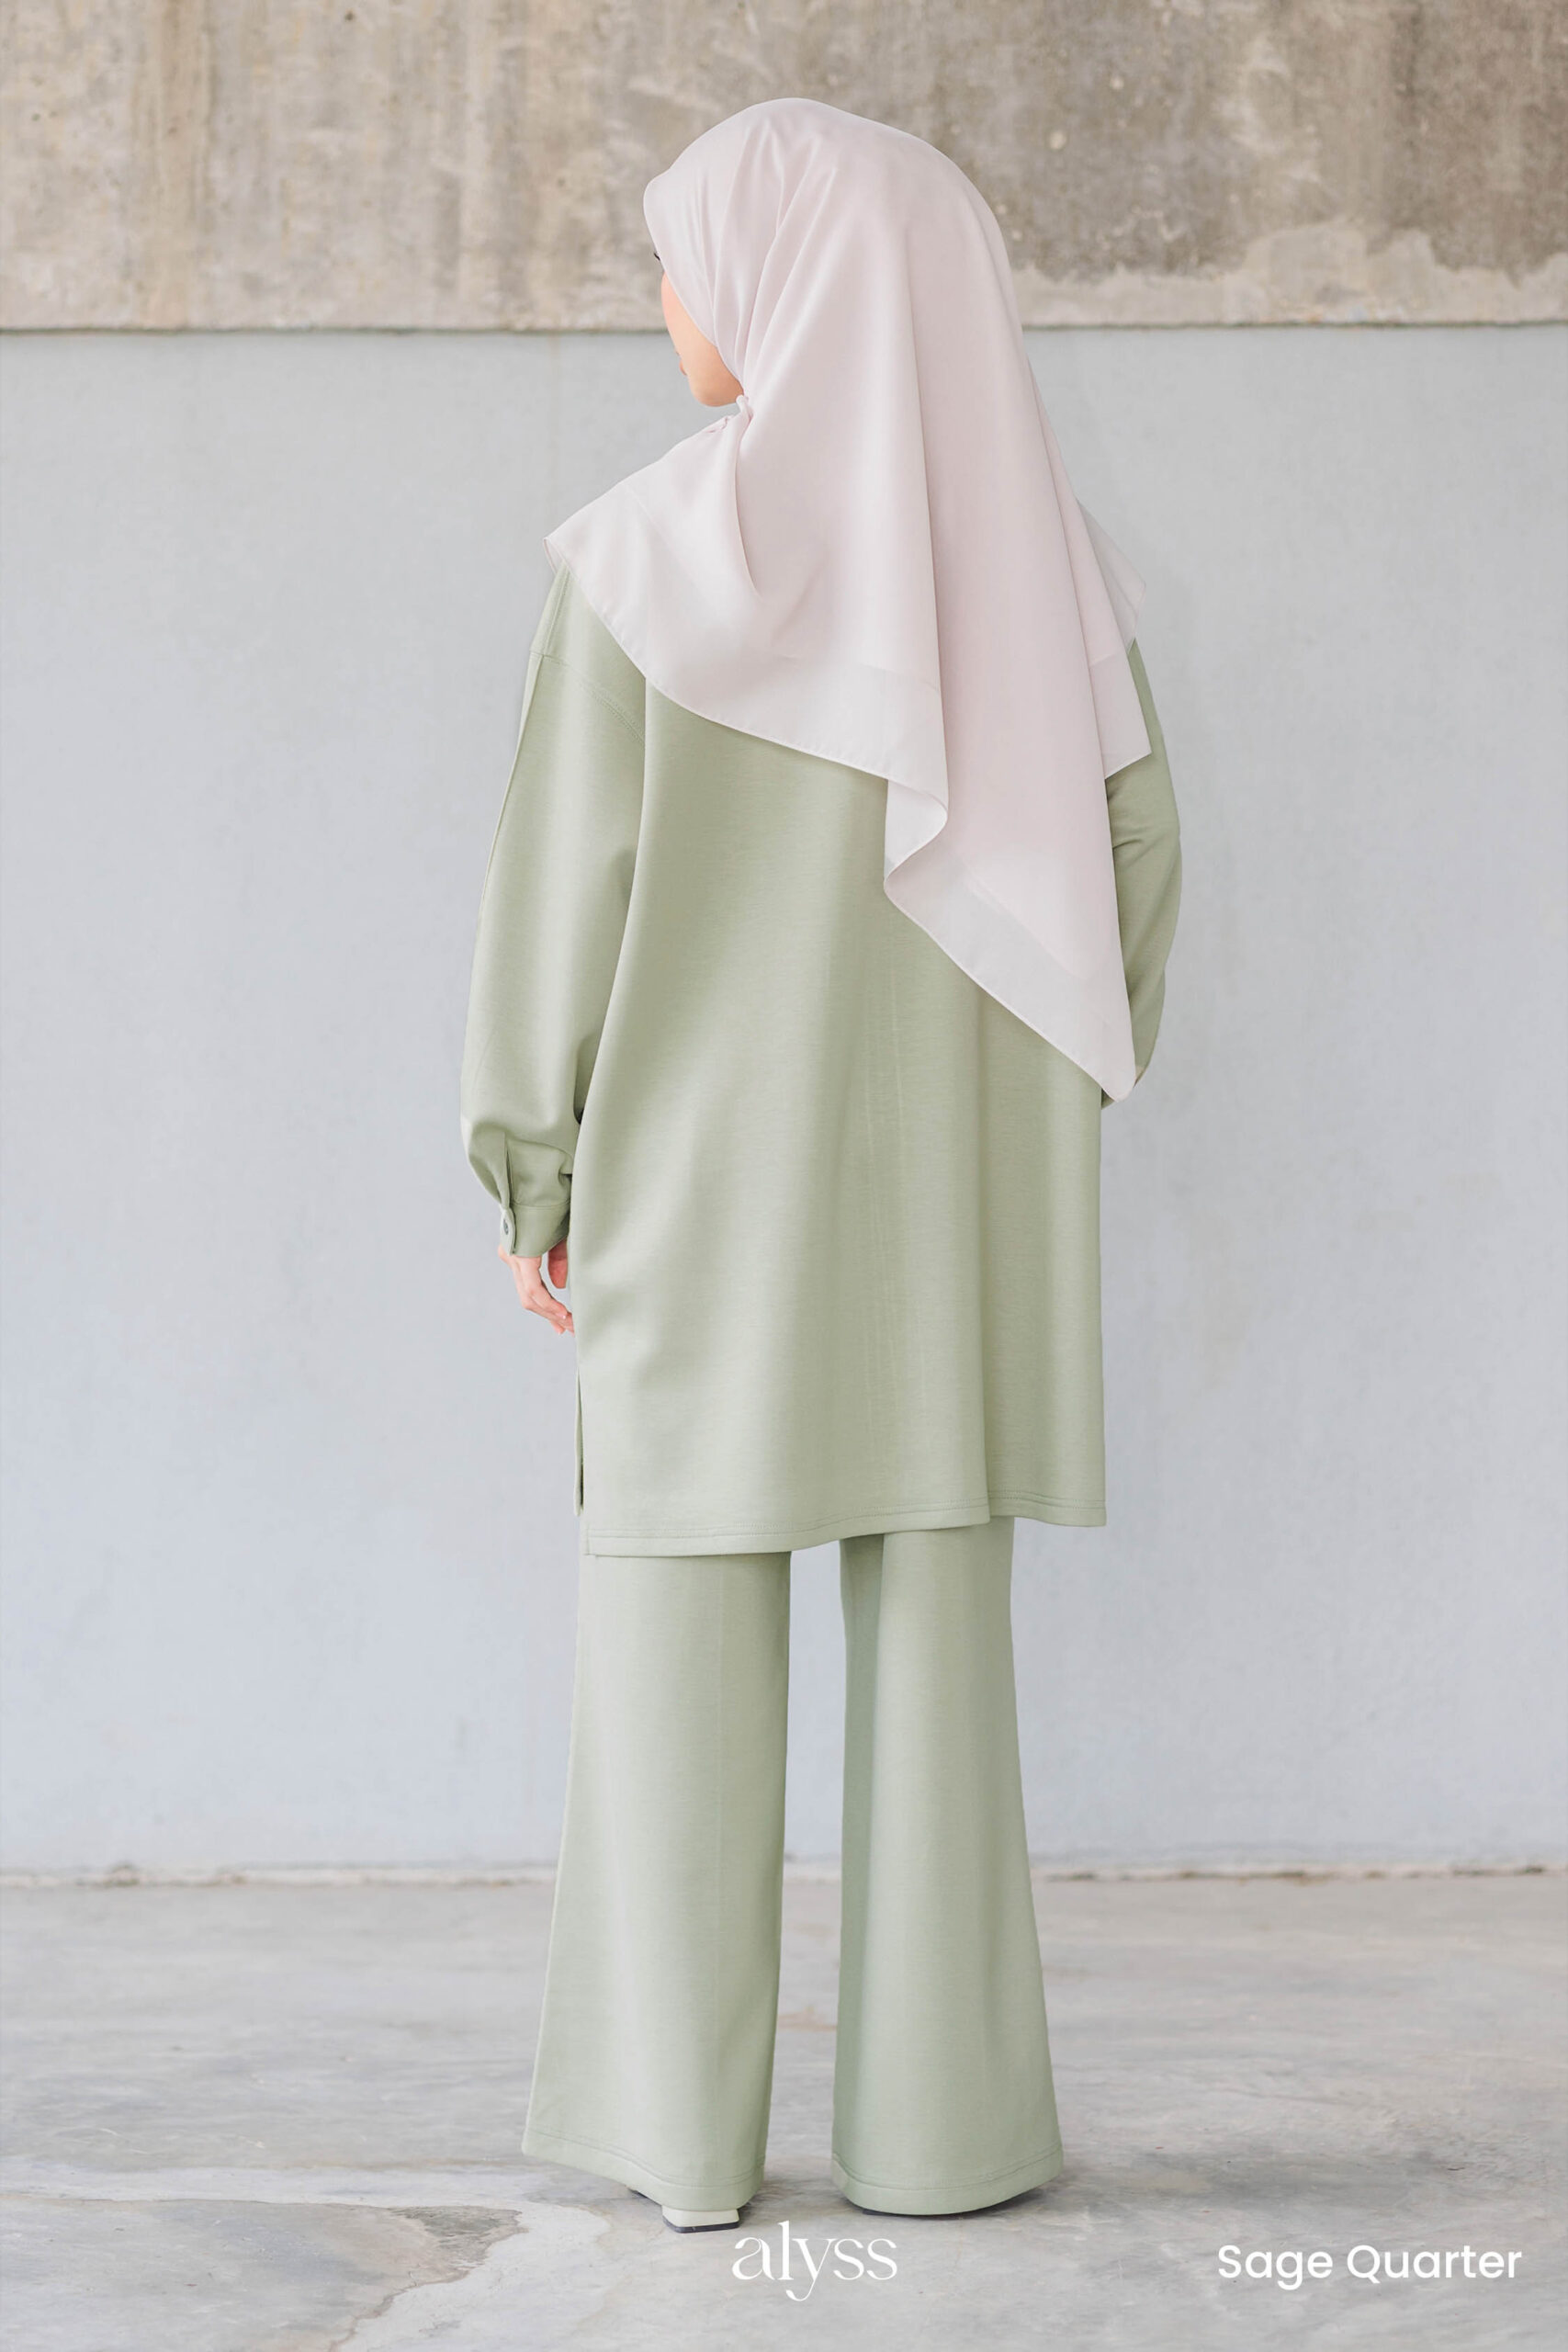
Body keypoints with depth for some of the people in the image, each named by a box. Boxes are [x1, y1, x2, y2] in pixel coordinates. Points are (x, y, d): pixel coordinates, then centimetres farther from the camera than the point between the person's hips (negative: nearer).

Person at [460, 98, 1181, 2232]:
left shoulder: (654, 548, -8)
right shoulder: (1034, 540, 4)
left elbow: (570, 875, -10)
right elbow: (1135, 844, 6)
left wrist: (532, 1171, -1)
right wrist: (1056, 1107, 16)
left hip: (712, 1156, -3)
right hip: (957, 1164, 4)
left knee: (682, 1608, 6)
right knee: (936, 1617, 8)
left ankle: (682, 2118, 11)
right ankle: (940, 2111, 11)